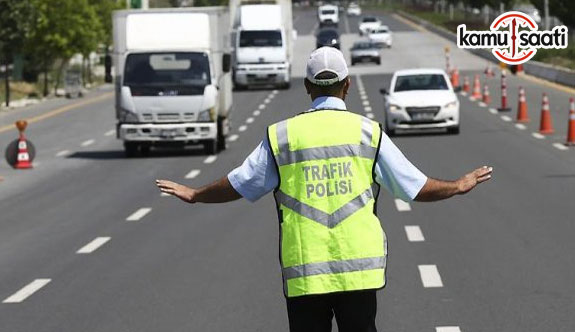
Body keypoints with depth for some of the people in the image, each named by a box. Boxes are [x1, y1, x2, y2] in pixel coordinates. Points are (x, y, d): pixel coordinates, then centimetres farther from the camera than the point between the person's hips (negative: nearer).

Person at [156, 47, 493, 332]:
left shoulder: (282, 135, 1)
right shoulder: (368, 132, 1)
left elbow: (237, 185, 9)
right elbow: (417, 187, 5)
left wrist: (193, 195, 28)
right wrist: (460, 186, 24)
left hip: (303, 274, 0)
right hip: (359, 271, 0)